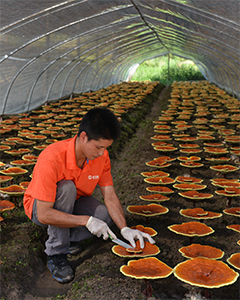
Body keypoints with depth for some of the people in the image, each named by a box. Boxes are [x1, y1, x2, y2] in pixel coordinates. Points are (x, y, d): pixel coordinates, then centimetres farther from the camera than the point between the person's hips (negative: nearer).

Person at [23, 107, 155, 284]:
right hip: (40, 208, -4)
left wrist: (125, 229, -27)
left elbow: (110, 196, -14)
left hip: (73, 203, 5)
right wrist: (87, 220, -40)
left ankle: (68, 237, 1)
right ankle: (56, 253, -20)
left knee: (107, 215, -22)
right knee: (66, 188, -36)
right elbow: (44, 215, -36)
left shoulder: (101, 156, -18)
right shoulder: (51, 159, -37)